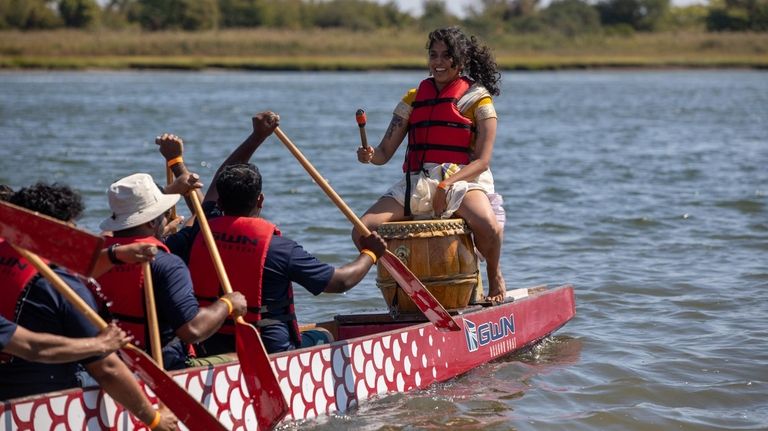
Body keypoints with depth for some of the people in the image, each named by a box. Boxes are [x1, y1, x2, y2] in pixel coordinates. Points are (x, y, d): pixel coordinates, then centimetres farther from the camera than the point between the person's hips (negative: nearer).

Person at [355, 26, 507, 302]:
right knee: (363, 232, -19)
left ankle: (494, 276, 0)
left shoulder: (478, 100, 4)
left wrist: (447, 185, -19)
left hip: (462, 180, -3)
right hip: (417, 183, 4)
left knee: (489, 227, -36)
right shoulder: (413, 99, 15)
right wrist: (370, 156, -13)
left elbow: (482, 161, -4)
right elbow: (385, 152, 12)